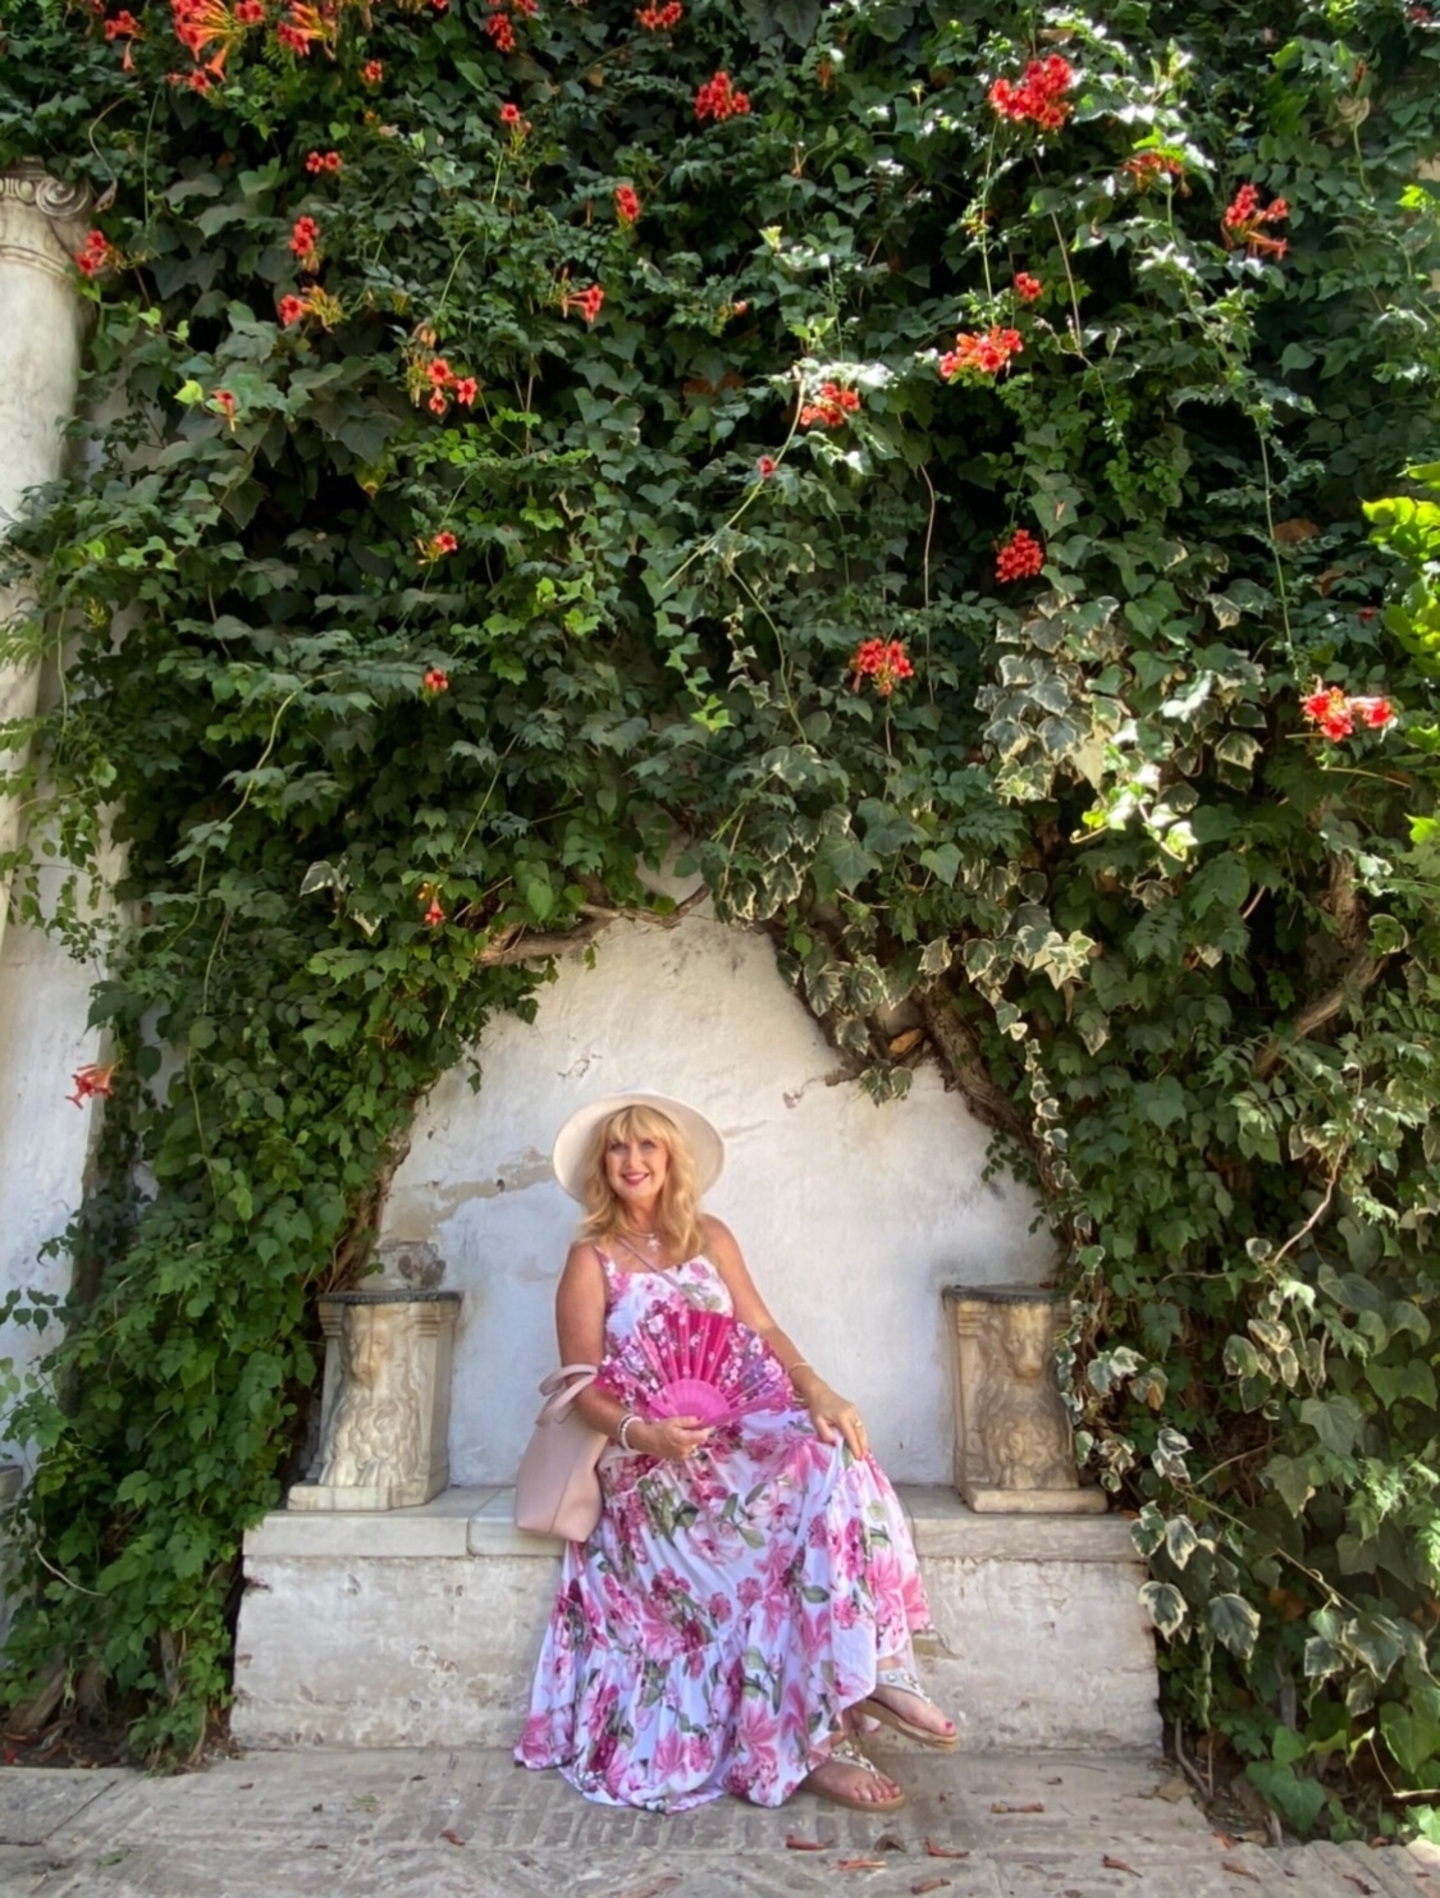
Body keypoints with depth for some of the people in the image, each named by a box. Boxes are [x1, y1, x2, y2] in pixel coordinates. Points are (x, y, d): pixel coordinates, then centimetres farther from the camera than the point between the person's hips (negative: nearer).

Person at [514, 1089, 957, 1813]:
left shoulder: (710, 1238, 14)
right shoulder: (591, 1259, 2)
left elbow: (764, 1331, 6)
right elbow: (582, 1386, -1)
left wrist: (818, 1392, -13)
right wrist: (639, 1431, -21)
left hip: (746, 1428, 4)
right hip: (655, 1459, -4)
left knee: (835, 1454, -27)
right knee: (813, 1482, -27)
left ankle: (875, 1672, -24)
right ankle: (815, 1738, -18)